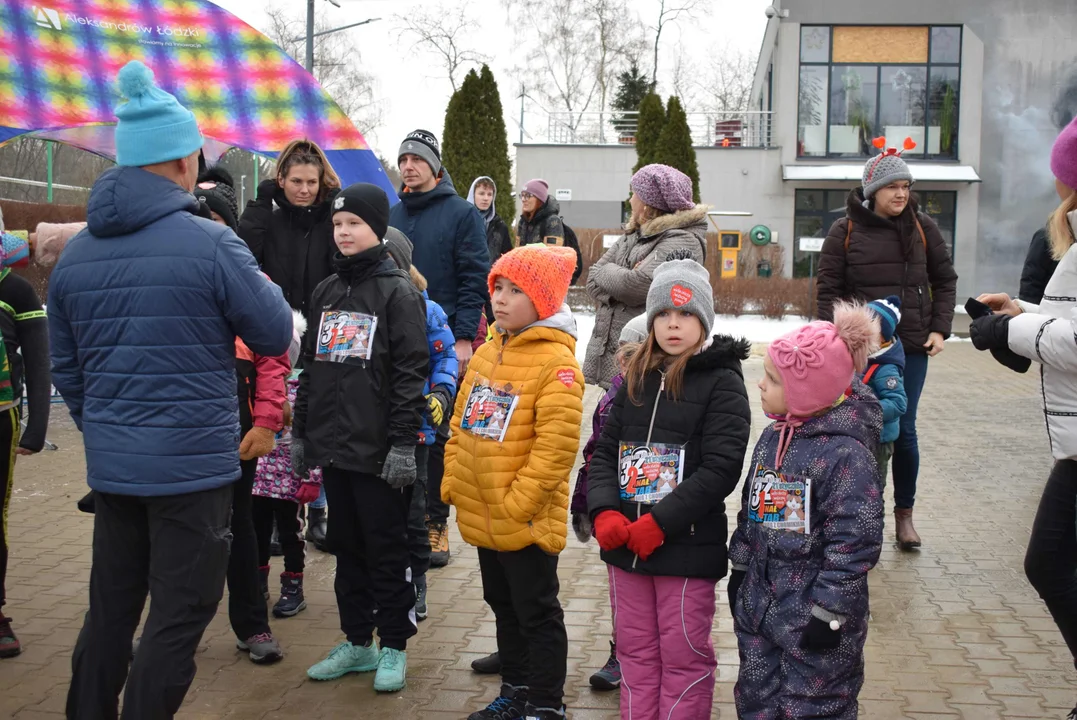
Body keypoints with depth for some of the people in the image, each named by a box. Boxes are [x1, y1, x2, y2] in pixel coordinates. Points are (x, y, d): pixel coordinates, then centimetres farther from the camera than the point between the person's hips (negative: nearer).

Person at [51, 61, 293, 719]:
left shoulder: (75, 253, 5)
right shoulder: (211, 244, -15)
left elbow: (65, 369, 13)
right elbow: (278, 337, -6)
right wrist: (264, 286, 12)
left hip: (111, 465, 6)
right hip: (193, 465, -6)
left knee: (110, 610, 19)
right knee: (180, 616, 5)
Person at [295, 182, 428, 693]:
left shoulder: (398, 291, -6)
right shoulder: (326, 292, 13)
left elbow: (411, 372, -12)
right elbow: (311, 365, 17)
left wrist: (403, 443, -16)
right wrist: (301, 432, 13)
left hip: (378, 451, -6)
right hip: (331, 445, 6)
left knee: (387, 550, 4)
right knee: (346, 546, 14)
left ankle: (393, 647, 17)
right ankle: (356, 642, 27)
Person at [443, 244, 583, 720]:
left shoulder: (556, 363, -17)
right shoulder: (486, 354, 9)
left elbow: (555, 449, -23)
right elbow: (461, 425, 15)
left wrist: (515, 504, -21)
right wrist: (452, 483, 8)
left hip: (527, 521, -8)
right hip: (483, 518, 8)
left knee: (537, 614, 6)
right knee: (505, 608, 22)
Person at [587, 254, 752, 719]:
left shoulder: (722, 382, -8)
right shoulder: (636, 379, 10)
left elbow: (720, 468, -16)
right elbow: (606, 451, 8)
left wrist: (658, 523, -19)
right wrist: (604, 512, -9)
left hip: (688, 546, -5)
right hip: (624, 543, 6)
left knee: (683, 656, 7)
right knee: (635, 651, 17)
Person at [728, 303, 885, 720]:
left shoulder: (845, 454, -21)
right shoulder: (772, 439, 4)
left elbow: (855, 541, -21)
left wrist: (830, 612, -19)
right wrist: (740, 568, 17)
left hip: (813, 616, -8)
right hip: (758, 606, 8)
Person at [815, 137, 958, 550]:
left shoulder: (922, 228, 4)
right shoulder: (846, 231, -1)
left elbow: (944, 281, 11)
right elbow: (828, 289, 0)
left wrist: (940, 330, 1)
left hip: (911, 347, 1)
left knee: (903, 429, 4)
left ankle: (904, 513, 20)